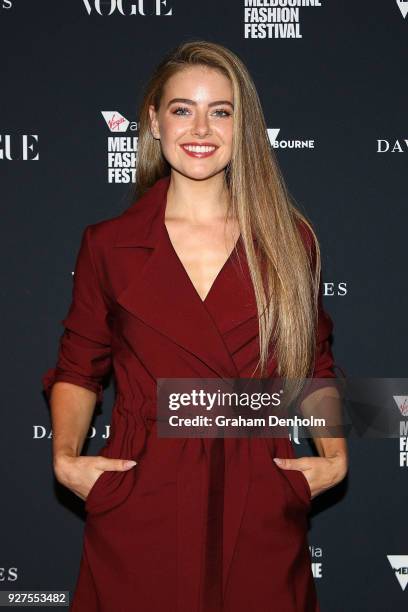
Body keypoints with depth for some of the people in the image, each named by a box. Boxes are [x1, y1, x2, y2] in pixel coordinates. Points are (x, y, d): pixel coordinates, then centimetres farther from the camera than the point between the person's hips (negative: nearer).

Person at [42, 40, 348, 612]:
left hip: (260, 510, 1)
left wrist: (334, 457, 1)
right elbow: (79, 367, 10)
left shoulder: (289, 240, 3)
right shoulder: (108, 245, 1)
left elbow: (315, 364, 13)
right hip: (139, 511, 0)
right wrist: (66, 457, -4)